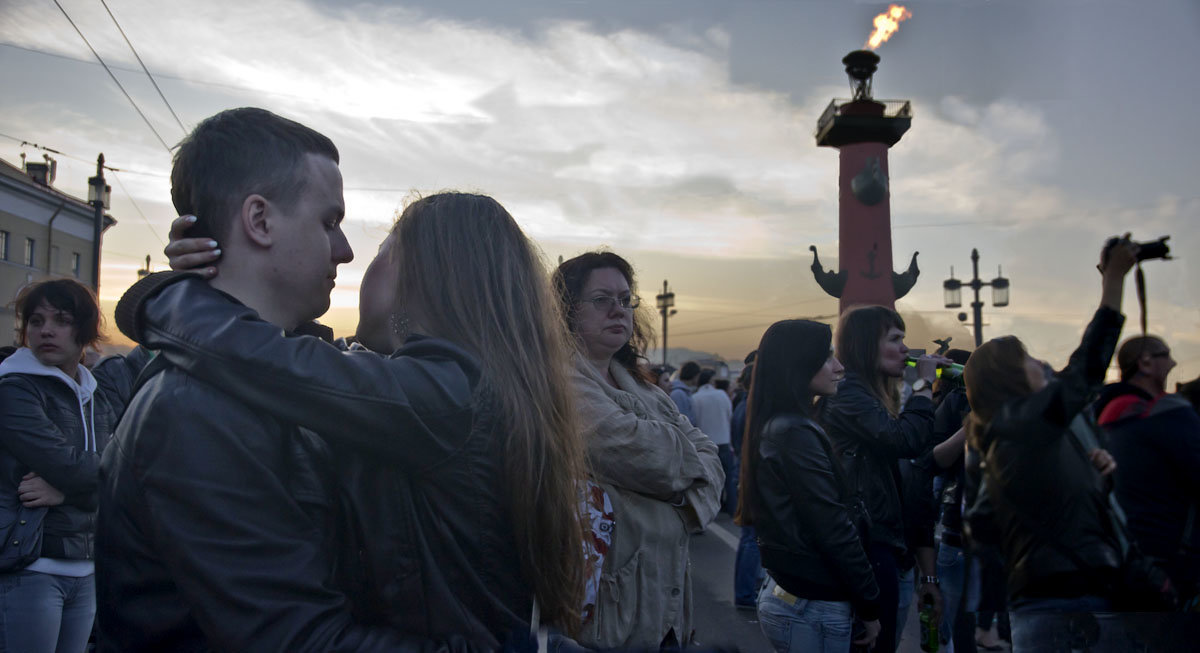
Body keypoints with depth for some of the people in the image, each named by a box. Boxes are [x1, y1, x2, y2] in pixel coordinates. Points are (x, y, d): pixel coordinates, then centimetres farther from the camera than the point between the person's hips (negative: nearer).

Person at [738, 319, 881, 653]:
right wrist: (870, 606, -11)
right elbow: (835, 531, -21)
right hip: (813, 607, -9)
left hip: (787, 593, 9)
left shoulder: (774, 427, 9)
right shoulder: (796, 434, -20)